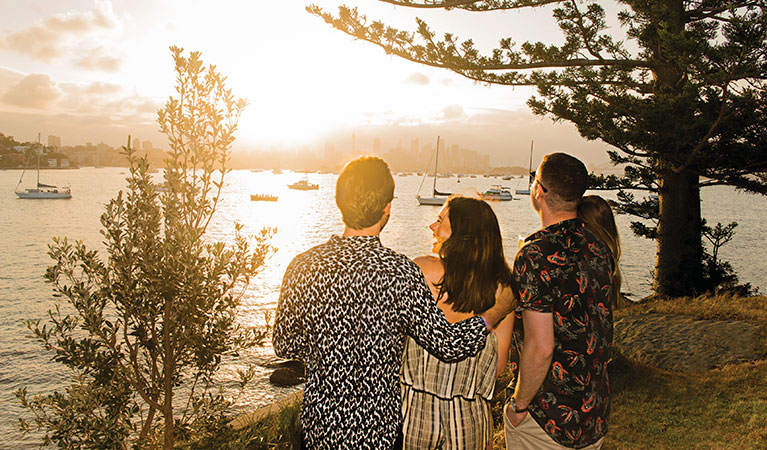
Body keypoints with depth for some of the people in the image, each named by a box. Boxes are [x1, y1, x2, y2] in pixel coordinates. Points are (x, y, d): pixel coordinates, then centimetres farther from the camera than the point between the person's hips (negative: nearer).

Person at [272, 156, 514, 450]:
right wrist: (493, 315, 4)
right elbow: (448, 343, -13)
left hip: (319, 424, 2)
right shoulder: (400, 272, -21)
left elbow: (284, 345, 0)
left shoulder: (303, 266, -12)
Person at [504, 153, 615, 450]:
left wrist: (519, 405, -13)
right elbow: (603, 334, 11)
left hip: (546, 417, -7)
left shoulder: (536, 254, -23)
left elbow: (540, 348, -25)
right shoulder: (600, 249, 1)